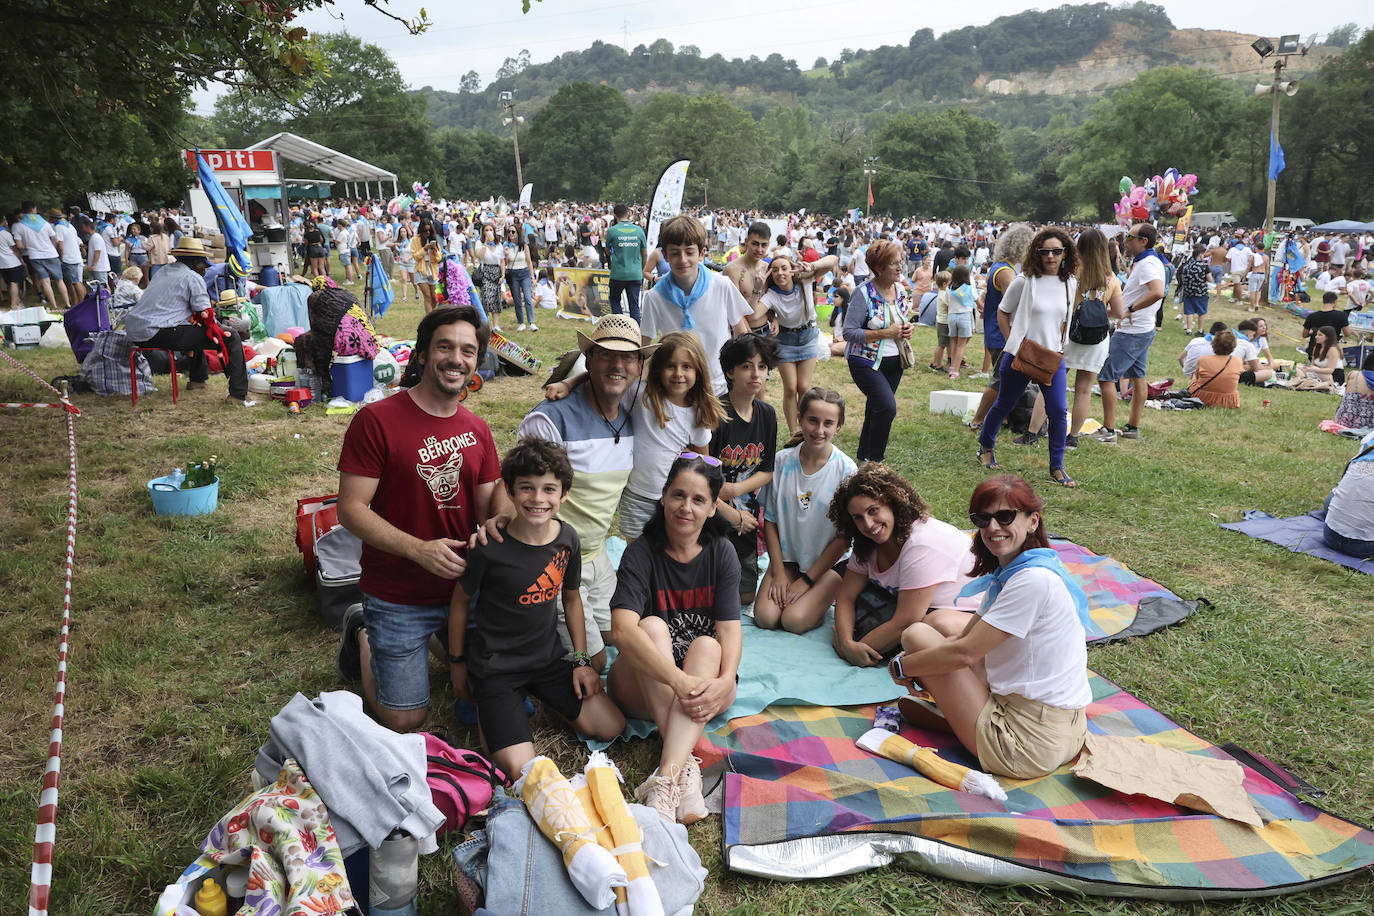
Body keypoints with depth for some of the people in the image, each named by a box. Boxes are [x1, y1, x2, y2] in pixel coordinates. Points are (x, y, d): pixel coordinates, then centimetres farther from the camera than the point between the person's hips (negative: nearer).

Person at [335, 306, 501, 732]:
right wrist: (419, 549, -26)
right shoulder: (377, 420, -15)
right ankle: (364, 636, 28)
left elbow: (487, 506, 8)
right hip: (398, 597, -5)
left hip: (464, 587, 5)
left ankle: (428, 636, 38)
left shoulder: (477, 429, 3)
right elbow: (351, 509, -15)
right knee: (404, 720, 3)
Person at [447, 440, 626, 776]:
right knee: (521, 769, -18)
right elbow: (460, 601, -4)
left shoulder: (567, 538, -6)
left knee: (611, 727, -1)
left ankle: (534, 696, 17)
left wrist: (582, 660, 7)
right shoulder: (490, 547, -20)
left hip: (548, 657, 5)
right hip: (496, 664, -5)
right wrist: (457, 662, 5)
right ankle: (489, 710, 12)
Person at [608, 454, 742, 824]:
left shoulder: (721, 554, -2)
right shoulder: (641, 554, -11)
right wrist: (680, 682, -38)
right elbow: (623, 630, -27)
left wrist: (725, 682, -34)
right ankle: (685, 768, -38)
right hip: (645, 688, -1)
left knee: (706, 645, -30)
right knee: (653, 625, -29)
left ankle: (666, 776, -46)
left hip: (704, 686, 2)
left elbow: (729, 629, -13)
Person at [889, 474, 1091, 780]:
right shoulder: (1008, 572, 8)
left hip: (1029, 745, -10)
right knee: (941, 620, 18)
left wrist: (903, 666, -5)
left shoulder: (1034, 580, -23)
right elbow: (969, 635, 13)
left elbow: (965, 652, -21)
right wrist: (914, 663, -6)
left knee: (916, 633, -3)